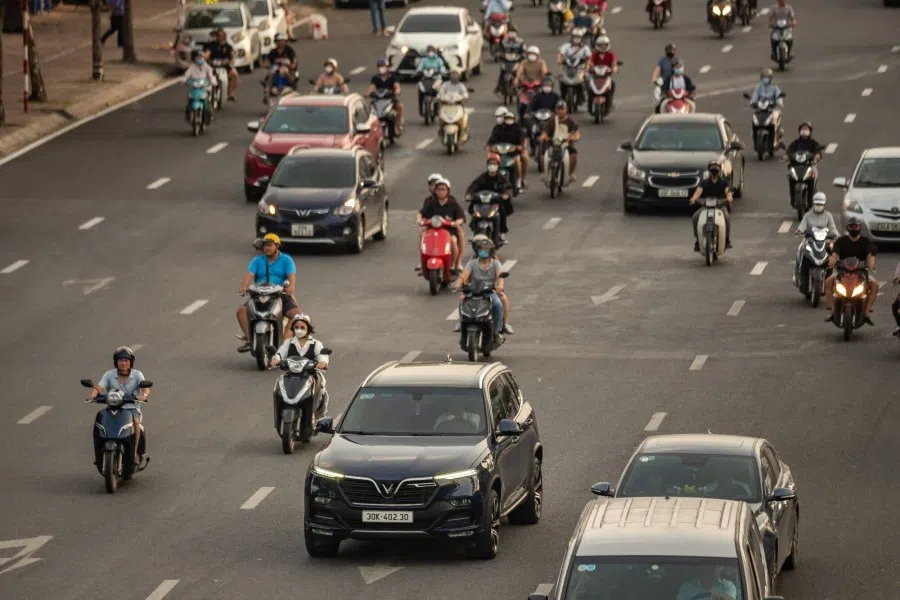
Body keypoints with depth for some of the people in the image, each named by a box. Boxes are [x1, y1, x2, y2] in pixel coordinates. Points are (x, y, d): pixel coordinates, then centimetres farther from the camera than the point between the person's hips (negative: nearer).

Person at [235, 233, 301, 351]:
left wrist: (291, 288, -34)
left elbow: (291, 276, -11)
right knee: (242, 311, -21)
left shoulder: (286, 260, 5)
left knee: (296, 313, -28)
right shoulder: (257, 260, 11)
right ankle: (249, 339, -24)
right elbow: (249, 275, -5)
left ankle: (285, 340, -30)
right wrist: (244, 287, -27)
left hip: (282, 296, -2)